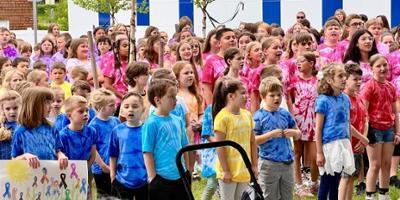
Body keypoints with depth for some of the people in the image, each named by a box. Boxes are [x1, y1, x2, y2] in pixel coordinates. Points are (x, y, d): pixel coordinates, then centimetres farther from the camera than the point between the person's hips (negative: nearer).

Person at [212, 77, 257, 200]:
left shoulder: (247, 115, 6)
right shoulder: (222, 117, -13)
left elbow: (252, 142, 12)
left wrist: (254, 165, 11)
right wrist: (226, 170, -14)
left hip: (244, 170, 6)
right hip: (229, 171, -6)